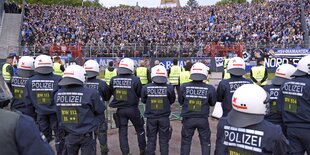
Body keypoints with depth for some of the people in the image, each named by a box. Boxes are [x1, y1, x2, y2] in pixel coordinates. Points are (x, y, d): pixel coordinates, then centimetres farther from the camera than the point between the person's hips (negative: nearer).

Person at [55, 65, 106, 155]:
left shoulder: (57, 94, -6)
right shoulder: (91, 94, -22)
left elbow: (59, 116, 3)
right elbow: (100, 113, -11)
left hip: (69, 135, 4)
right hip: (87, 135, -4)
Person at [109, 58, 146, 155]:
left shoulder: (113, 80, -7)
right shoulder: (135, 80, -17)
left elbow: (112, 93, 7)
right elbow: (140, 94, -7)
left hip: (120, 109, 3)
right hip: (132, 109, -2)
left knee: (122, 132, 13)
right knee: (140, 129, 17)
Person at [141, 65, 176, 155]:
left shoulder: (146, 88, -14)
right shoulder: (169, 88, -16)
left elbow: (143, 101, 3)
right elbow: (172, 101, 1)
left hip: (151, 118, 1)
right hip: (164, 118, -1)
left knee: (151, 140, 17)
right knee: (164, 140, 14)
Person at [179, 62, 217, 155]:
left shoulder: (184, 87, -12)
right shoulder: (210, 89, -14)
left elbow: (180, 102, 1)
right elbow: (213, 103, 1)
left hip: (188, 119, 1)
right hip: (203, 119, 0)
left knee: (186, 142, 16)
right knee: (205, 142, 18)